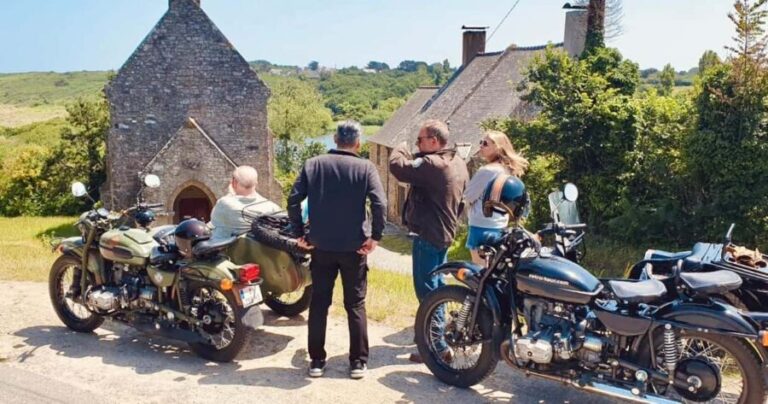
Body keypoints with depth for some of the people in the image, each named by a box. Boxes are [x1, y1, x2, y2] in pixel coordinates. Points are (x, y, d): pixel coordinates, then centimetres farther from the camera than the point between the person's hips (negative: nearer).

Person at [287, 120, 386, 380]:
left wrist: (300, 233, 4)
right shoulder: (365, 168, -5)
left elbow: (293, 200, -3)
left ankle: (317, 360, 15)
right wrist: (375, 236, -7)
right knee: (355, 304, 8)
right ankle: (358, 362, 12)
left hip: (321, 246, 2)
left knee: (319, 303, 11)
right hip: (354, 247, -2)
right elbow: (380, 204, -16)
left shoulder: (313, 165, 2)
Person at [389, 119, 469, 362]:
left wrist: (400, 149, -5)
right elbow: (462, 200, 18)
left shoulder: (431, 164, -21)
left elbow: (398, 167, -26)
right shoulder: (459, 164, 10)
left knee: (427, 290, -4)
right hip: (445, 233, 10)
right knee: (437, 285, 21)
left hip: (428, 235, -10)